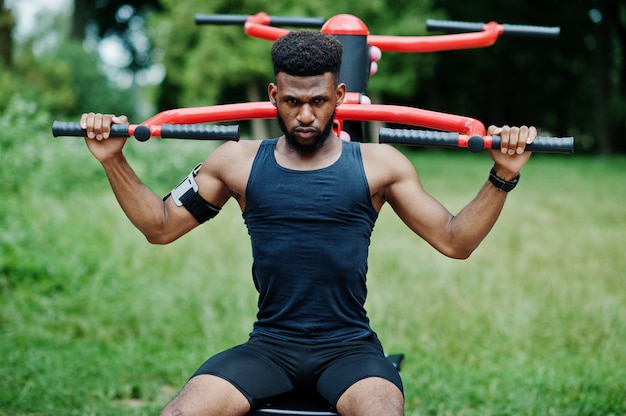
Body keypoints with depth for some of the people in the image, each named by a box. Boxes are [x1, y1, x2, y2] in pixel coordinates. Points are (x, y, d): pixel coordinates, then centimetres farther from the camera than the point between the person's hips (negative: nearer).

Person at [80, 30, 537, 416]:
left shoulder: (379, 165, 4)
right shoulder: (238, 162, 7)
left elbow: (455, 241, 6)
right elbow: (161, 227, 14)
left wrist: (502, 176, -6)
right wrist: (114, 160, 4)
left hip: (349, 347, -1)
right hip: (268, 345, 2)